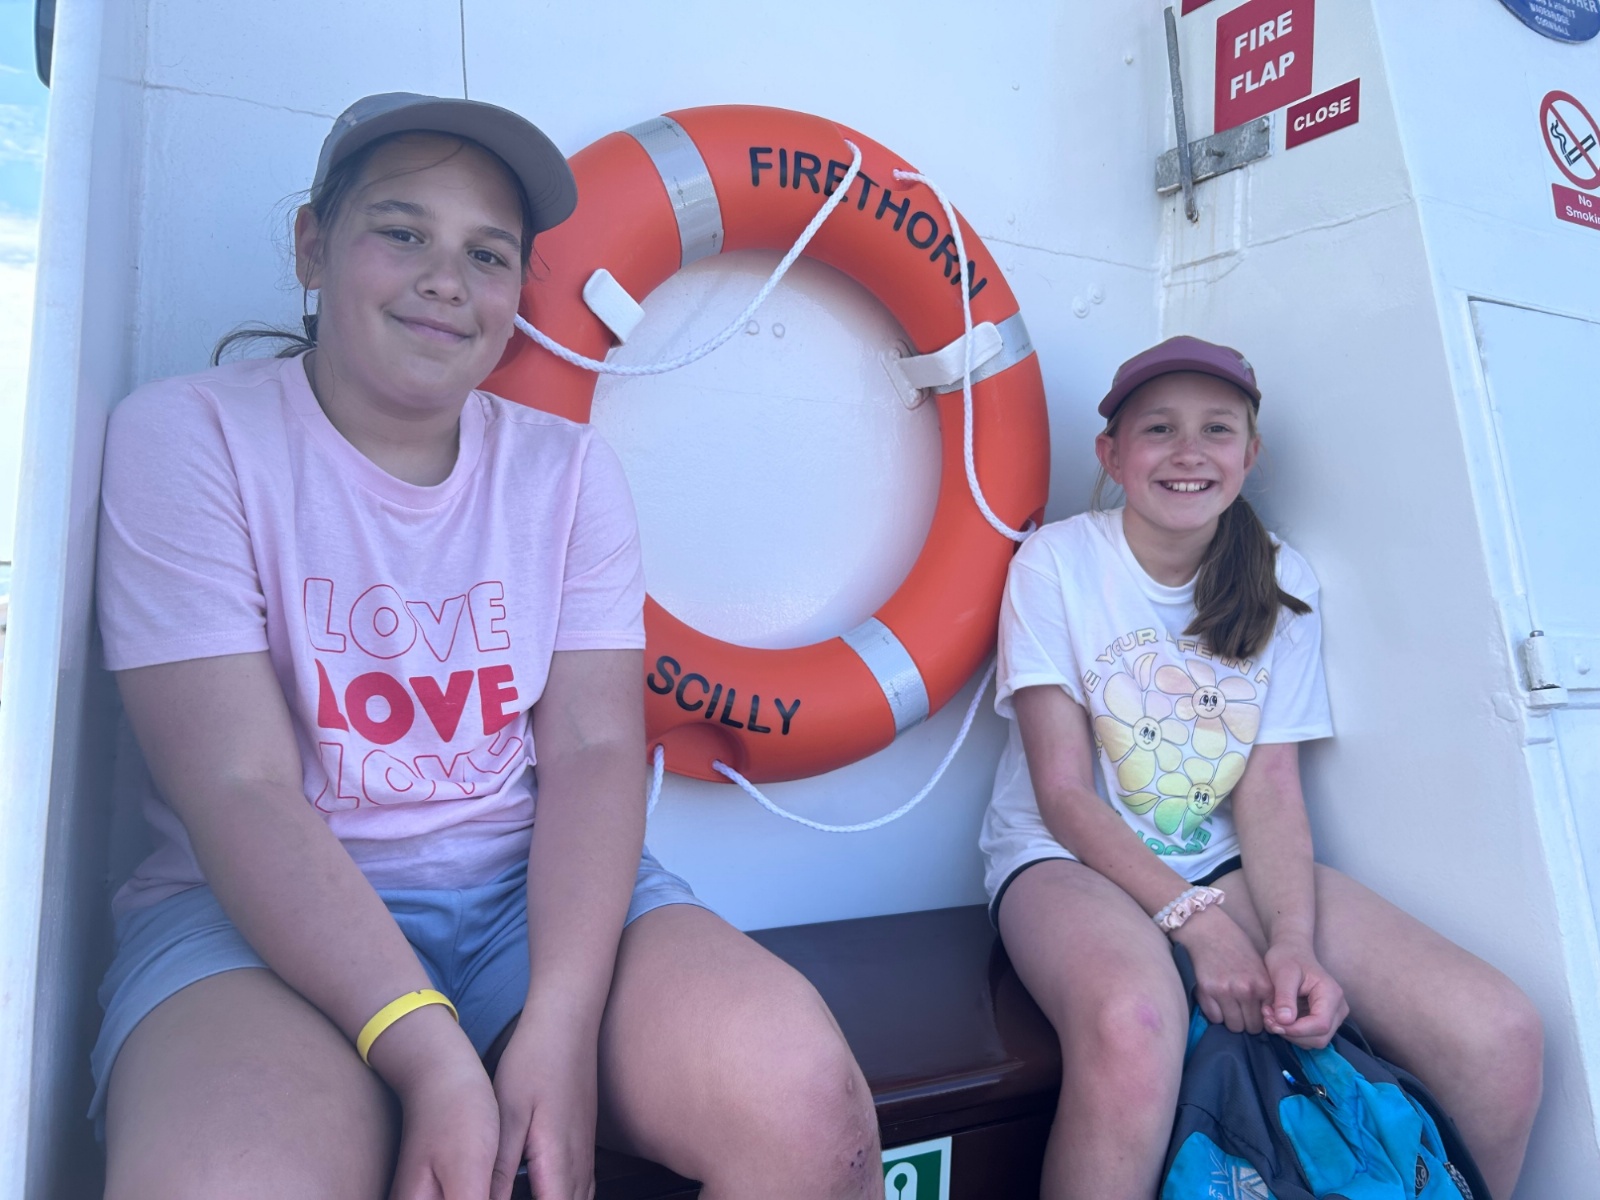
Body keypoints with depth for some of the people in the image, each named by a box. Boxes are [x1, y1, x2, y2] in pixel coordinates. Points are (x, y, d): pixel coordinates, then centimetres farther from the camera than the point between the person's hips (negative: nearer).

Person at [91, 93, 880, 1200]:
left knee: (806, 1102, -22)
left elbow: (594, 750, -4)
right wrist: (431, 1058, -23)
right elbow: (241, 789, -12)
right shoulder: (189, 439, -3)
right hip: (265, 913, -1)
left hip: (538, 888, 2)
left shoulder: (571, 471, 5)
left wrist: (561, 1027, -19)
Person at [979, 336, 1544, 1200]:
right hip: (1069, 861, -4)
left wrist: (1293, 937, -20)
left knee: (1498, 1034, -15)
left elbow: (1271, 786, -3)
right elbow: (1063, 792, -11)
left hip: (1224, 862, 4)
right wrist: (1194, 919, -21)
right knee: (1133, 1027, -39)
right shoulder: (1056, 562, -9)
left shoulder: (1282, 582, 3)